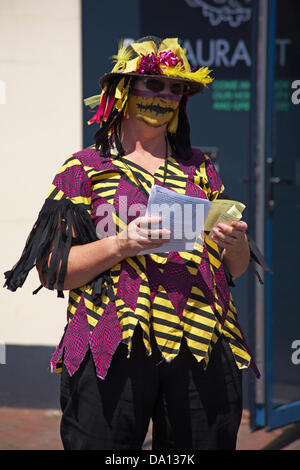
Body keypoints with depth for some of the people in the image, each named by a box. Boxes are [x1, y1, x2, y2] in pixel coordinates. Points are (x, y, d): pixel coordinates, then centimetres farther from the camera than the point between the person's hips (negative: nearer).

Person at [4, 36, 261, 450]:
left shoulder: (199, 169, 18)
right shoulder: (85, 168, 7)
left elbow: (237, 269, 19)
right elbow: (52, 272, -1)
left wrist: (236, 244, -3)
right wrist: (122, 245, -15)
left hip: (202, 355, 3)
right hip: (111, 353, -3)